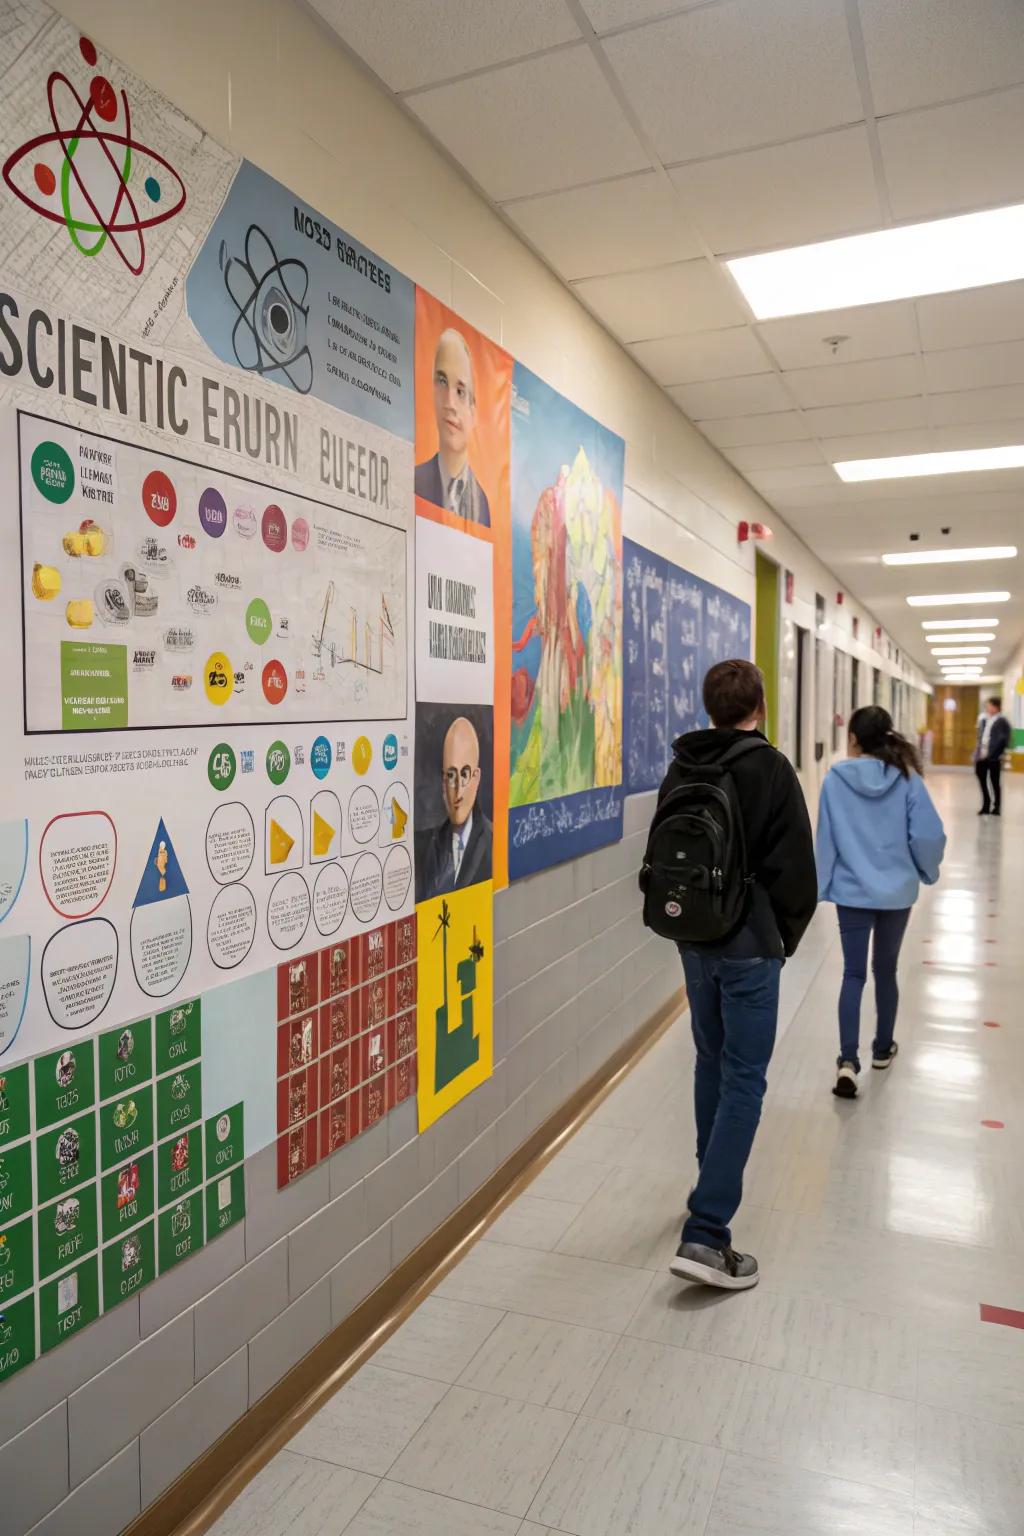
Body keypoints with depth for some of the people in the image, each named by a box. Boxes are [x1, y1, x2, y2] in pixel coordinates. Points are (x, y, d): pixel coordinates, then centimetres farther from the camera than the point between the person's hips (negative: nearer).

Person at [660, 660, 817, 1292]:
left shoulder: (681, 769, 4)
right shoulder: (770, 768, -13)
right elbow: (796, 866, -11)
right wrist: (788, 934, 4)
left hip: (694, 939, 6)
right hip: (750, 944, -6)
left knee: (713, 1065, 21)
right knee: (744, 1080, -2)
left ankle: (715, 1181, 37)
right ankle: (706, 1233, -5)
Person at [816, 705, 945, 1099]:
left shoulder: (835, 779, -10)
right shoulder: (907, 779, -8)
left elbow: (825, 838, -4)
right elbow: (928, 835, -9)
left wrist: (822, 885, 7)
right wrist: (927, 872, 10)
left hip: (852, 891, -1)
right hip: (897, 891, 1)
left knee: (853, 974, 6)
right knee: (885, 971, 18)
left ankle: (848, 1061, -7)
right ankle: (883, 1049, 34)